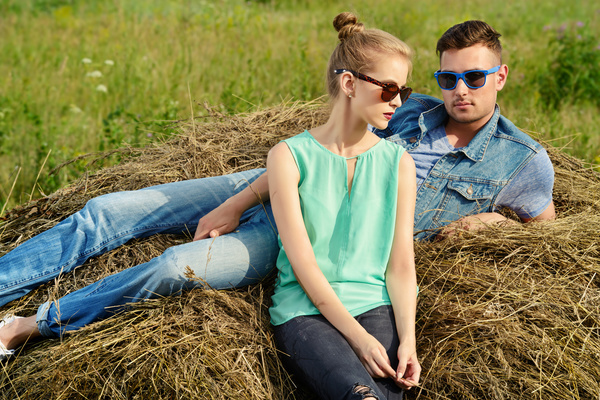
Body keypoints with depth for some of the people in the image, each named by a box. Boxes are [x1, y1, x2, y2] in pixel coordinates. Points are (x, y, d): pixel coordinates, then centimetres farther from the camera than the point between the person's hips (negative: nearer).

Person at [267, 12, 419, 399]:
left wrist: (407, 337, -9)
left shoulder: (399, 163, 12)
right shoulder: (289, 156, 2)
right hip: (305, 309, -3)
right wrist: (358, 336, -15)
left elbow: (400, 263, 7)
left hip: (375, 306, 3)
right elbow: (302, 261, -6)